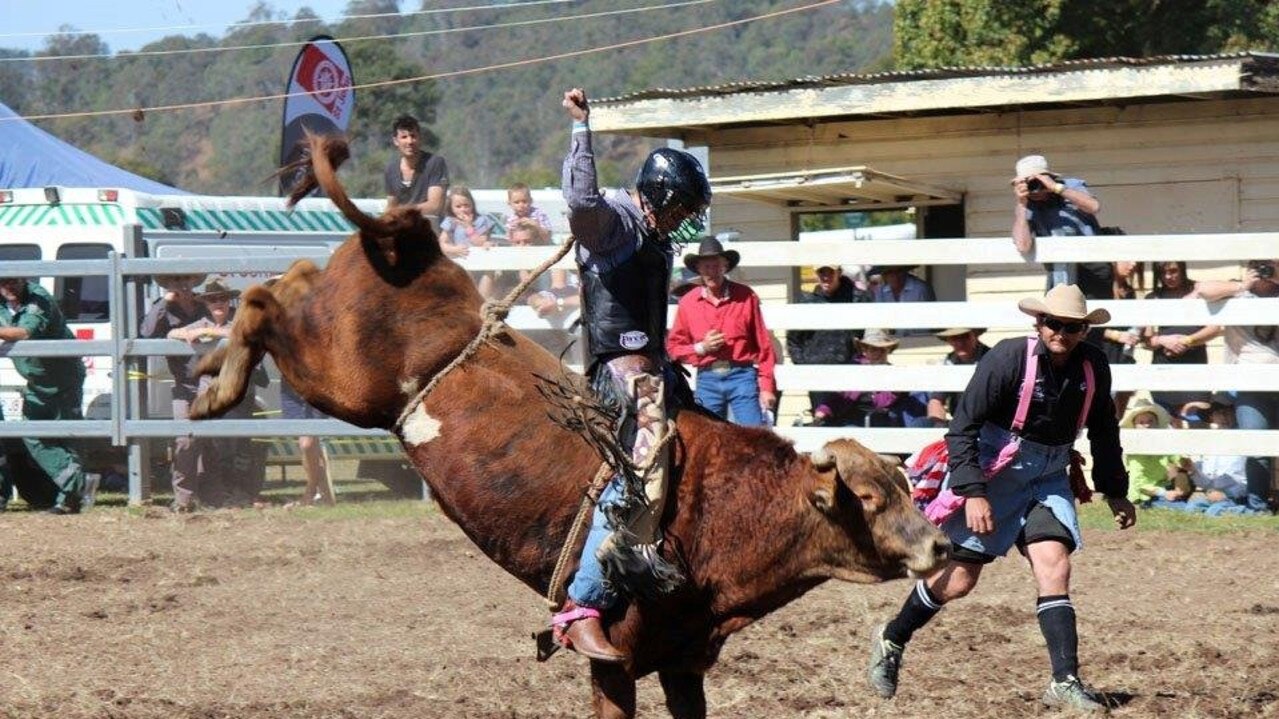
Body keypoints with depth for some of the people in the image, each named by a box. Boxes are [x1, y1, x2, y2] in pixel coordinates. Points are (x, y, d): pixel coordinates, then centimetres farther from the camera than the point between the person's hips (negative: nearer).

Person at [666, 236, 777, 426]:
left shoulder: (746, 297, 1)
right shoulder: (687, 303, 6)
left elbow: (763, 344, 2)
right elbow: (673, 347, 10)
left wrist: (766, 387, -3)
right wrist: (701, 348, -8)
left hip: (742, 376, -2)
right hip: (707, 380, 2)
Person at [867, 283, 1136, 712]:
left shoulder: (1094, 367, -5)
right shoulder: (1008, 359, -20)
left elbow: (1104, 432, 13)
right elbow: (962, 429, -18)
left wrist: (1115, 492, 15)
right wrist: (972, 492, -25)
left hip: (1048, 478, 4)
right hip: (992, 472, -4)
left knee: (1054, 566, -15)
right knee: (960, 579, 1)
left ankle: (1065, 683, -15)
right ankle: (890, 641, 26)